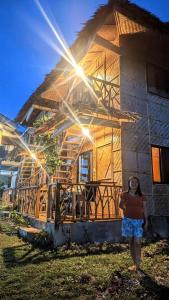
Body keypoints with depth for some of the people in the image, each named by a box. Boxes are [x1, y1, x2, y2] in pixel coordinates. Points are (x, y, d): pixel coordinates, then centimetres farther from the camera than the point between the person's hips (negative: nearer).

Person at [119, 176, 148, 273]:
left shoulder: (141, 196, 2)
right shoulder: (125, 194, -1)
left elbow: (144, 209, 5)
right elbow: (121, 205, 13)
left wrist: (146, 221, 0)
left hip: (139, 221, 0)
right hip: (128, 220, 0)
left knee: (137, 243, -5)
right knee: (131, 242, 7)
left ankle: (137, 266, 1)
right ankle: (135, 264, 19)